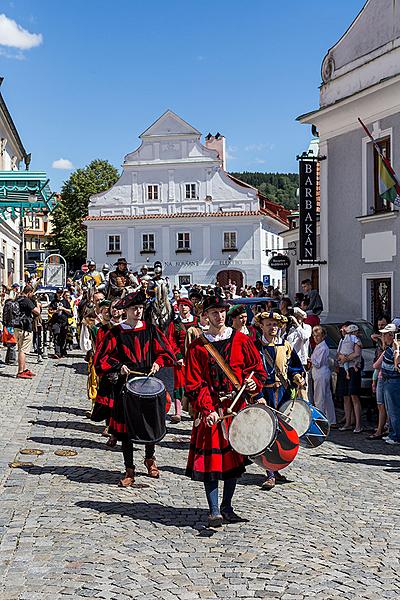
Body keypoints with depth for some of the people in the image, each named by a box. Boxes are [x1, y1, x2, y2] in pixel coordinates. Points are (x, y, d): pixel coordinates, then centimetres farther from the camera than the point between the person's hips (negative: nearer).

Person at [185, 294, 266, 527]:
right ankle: (214, 511, 1)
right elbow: (194, 383, -3)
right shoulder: (198, 346, 1)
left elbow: (258, 369, 9)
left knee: (234, 457, 8)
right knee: (210, 458, -6)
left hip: (237, 406, 2)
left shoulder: (241, 340, 6)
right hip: (209, 409, -2)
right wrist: (207, 409, -15)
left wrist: (253, 383, -13)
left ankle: (227, 506, 23)